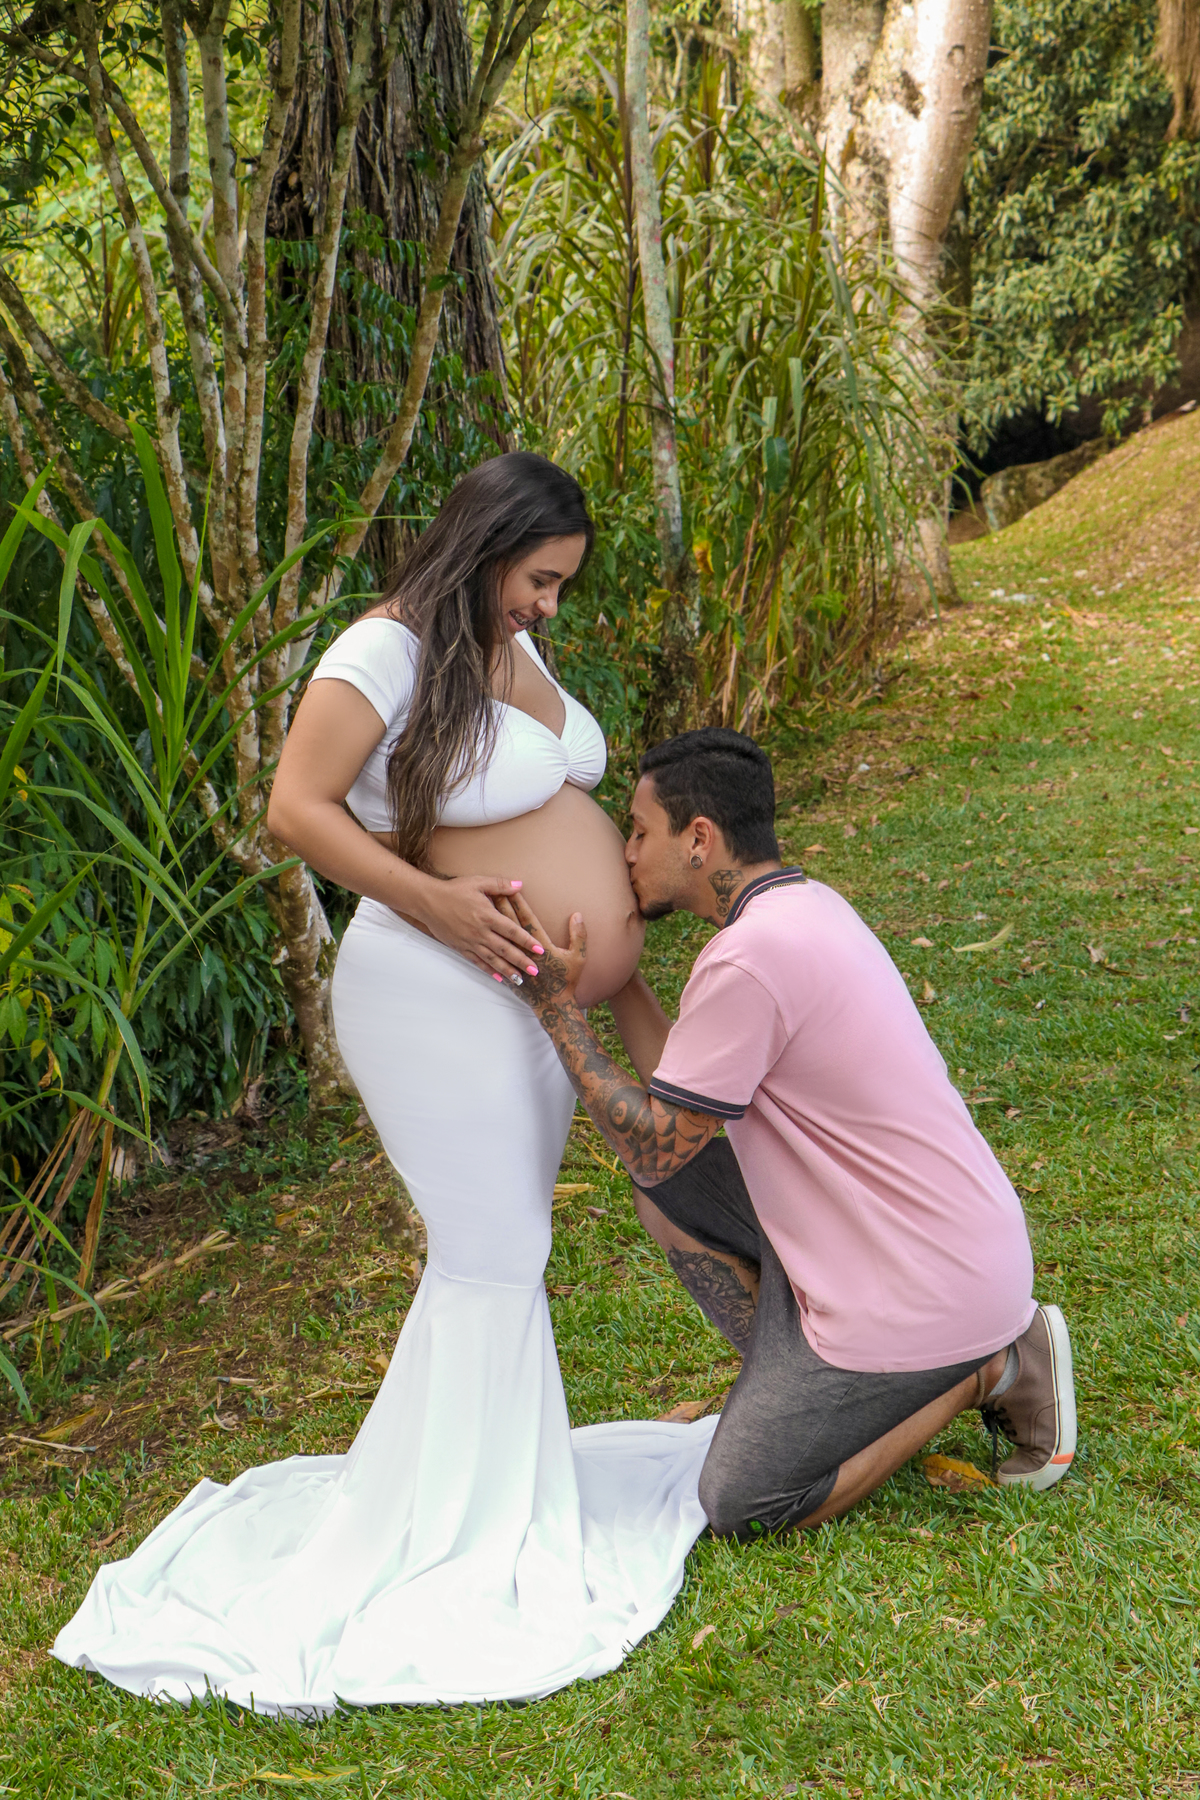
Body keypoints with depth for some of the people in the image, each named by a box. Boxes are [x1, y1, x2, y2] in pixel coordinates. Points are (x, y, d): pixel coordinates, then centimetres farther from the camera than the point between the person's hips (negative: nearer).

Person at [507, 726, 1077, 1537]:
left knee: (739, 1506, 2)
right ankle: (803, 1386, 11)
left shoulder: (749, 958, -24)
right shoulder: (808, 905, 7)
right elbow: (684, 1089, 11)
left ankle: (985, 1371, 4)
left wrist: (559, 1005, -12)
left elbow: (653, 1145, -16)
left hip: (923, 1288, -9)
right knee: (668, 1193, 9)